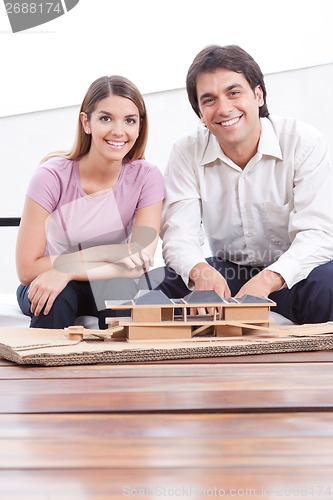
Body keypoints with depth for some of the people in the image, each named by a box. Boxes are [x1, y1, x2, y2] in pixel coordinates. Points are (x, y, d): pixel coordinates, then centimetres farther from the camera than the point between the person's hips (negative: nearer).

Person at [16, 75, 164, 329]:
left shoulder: (147, 177, -13)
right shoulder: (51, 177, -18)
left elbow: (140, 265, -19)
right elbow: (27, 269, -19)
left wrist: (67, 272, -30)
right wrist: (102, 253, -26)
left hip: (109, 288, 1)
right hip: (45, 289, -1)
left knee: (119, 287, -32)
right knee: (57, 296, -34)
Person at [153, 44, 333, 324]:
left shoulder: (305, 143, -13)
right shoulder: (187, 153, -5)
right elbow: (179, 234, -13)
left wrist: (268, 280, -41)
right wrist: (199, 271, -38)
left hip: (290, 274, -2)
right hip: (224, 272, 2)